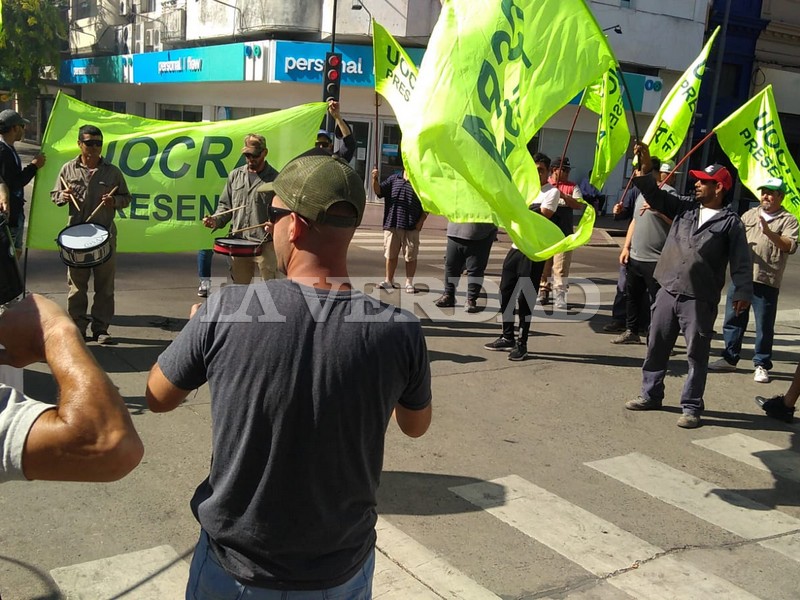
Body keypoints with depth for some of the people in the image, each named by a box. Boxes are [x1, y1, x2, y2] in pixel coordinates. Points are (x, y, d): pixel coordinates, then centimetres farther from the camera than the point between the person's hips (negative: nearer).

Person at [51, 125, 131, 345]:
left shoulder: (112, 171, 4)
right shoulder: (68, 169, 5)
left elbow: (126, 198, 10)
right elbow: (54, 195, 13)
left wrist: (114, 201, -11)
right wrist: (63, 196, -9)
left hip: (106, 234, 0)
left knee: (105, 286, 4)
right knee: (77, 284, 5)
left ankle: (100, 328, 13)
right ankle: (77, 328, 13)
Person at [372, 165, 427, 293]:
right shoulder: (394, 179, 9)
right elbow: (379, 191, 3)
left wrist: (421, 222, -5)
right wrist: (375, 179, -15)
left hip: (411, 227, -2)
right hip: (391, 225, 2)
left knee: (411, 257, 3)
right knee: (390, 255, 11)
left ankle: (409, 283, 15)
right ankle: (389, 281, 23)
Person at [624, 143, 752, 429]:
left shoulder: (730, 222, -4)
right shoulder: (684, 206, 9)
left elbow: (741, 261, -6)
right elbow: (655, 196, 6)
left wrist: (742, 292, -16)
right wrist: (644, 168, -7)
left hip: (700, 300, -5)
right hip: (667, 292, 5)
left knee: (697, 354, 3)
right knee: (656, 346, 13)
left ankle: (691, 407, 12)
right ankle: (650, 395, 27)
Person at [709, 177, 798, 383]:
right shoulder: (750, 214, 15)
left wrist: (769, 233, -27)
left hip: (766, 281, -4)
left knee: (764, 326, 1)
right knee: (733, 319, 10)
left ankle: (762, 365, 13)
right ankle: (729, 358, 22)